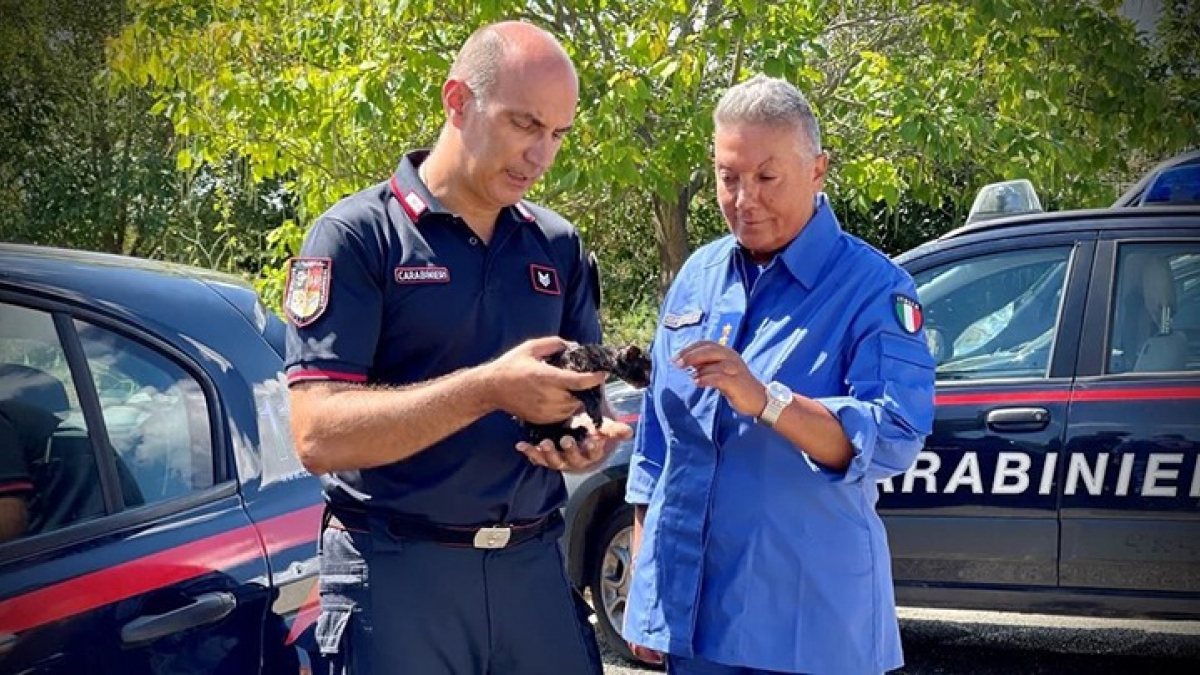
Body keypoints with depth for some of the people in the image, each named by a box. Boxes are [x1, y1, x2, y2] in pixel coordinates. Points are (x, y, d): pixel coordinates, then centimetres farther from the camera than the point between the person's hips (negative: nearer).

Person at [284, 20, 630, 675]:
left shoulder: (558, 247, 9)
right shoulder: (357, 235, -7)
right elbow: (319, 435, -16)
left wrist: (592, 433, -9)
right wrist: (489, 388, -25)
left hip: (534, 568, 5)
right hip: (397, 574, -5)